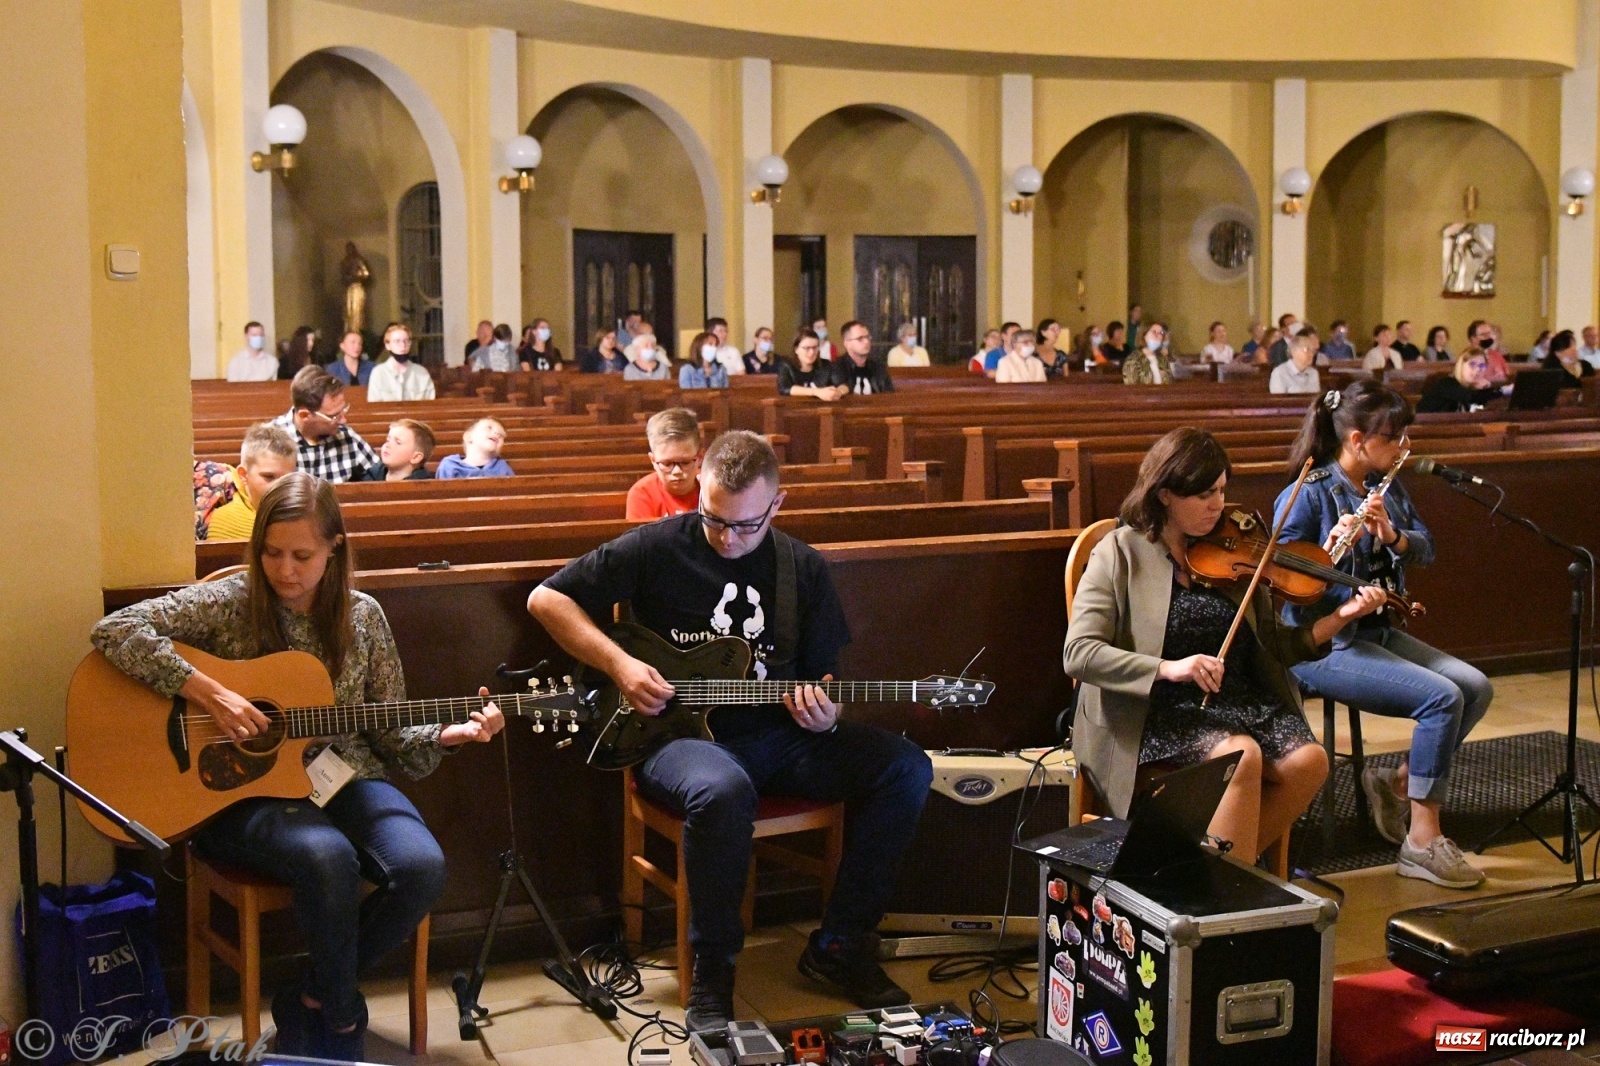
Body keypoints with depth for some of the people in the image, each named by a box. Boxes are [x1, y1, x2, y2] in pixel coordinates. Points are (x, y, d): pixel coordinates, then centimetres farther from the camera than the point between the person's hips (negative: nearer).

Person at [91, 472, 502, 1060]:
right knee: (328, 858, -36)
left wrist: (446, 734, -10)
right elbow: (114, 630, -16)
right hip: (245, 791, -3)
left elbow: (388, 731, 10)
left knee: (421, 867, -25)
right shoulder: (228, 603, -5)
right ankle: (343, 1014, -6)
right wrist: (206, 691, -23)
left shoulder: (362, 616, 4)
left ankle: (308, 997, 2)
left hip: (343, 778, 4)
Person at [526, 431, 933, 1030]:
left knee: (905, 767, -16)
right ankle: (712, 972, -16)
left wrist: (824, 717, -11)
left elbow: (824, 672, 14)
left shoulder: (804, 569, 8)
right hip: (678, 734, -4)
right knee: (723, 790, -41)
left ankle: (839, 948, -4)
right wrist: (619, 665, -12)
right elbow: (547, 599, 0)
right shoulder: (656, 548, -4)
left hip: (777, 733, 5)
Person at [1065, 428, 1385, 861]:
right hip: (1159, 713, -5)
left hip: (1240, 703, 5)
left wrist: (1339, 618, -5)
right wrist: (1167, 668, -26)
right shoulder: (1122, 553, -4)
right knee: (1243, 755, -31)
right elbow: (1079, 653, -14)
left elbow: (1274, 645, 11)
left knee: (1309, 760, -20)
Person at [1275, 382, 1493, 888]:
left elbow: (1425, 550, 3)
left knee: (1476, 688, -7)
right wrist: (1327, 555, -35)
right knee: (1442, 697, -22)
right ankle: (1423, 842, -13)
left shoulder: (1388, 487, 8)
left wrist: (1393, 535, -17)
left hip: (1379, 633, 8)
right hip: (1324, 644, -8)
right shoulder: (1306, 496, -15)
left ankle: (1396, 784, 10)